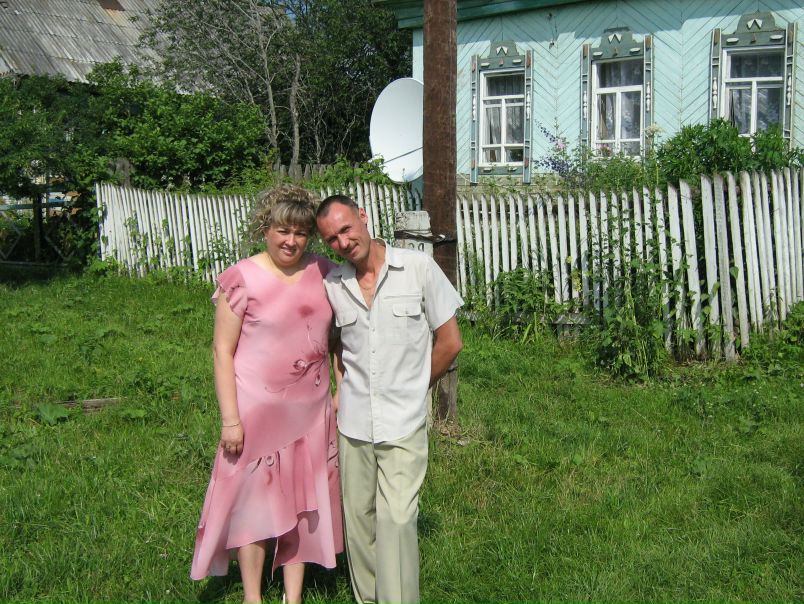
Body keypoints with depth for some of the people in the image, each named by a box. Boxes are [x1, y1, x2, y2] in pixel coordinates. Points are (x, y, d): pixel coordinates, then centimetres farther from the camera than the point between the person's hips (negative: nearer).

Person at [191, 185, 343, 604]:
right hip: (257, 408, -4)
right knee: (254, 498, 9)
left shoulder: (323, 273, 1)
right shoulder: (243, 279, -11)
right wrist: (230, 418, -13)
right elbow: (222, 350, -10)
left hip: (311, 409, 4)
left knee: (302, 499, 12)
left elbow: (338, 336, 12)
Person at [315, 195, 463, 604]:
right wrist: (342, 389, 6)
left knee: (396, 518, -9)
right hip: (353, 423, 4)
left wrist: (411, 388, 6)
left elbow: (450, 342, -2)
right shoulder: (332, 284, 0)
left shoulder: (419, 268, -9)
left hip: (403, 424, -3)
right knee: (358, 516, 12)